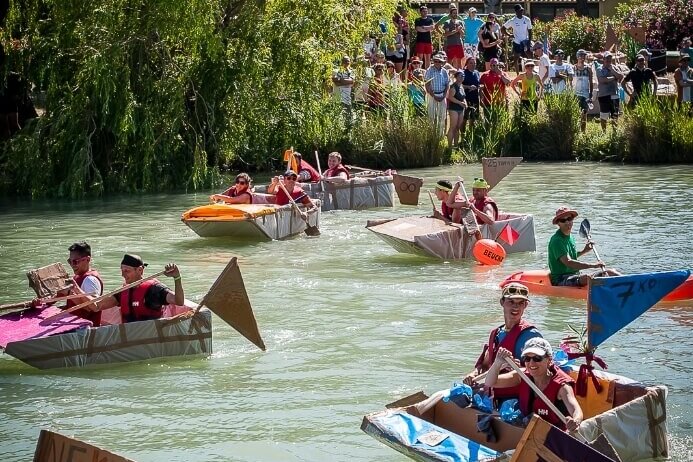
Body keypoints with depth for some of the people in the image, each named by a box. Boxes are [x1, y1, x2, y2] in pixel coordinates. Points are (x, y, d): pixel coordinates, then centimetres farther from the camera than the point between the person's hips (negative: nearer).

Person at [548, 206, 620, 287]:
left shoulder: (570, 238, 14)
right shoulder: (556, 240, -17)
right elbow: (568, 262, -28)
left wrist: (584, 251, 18)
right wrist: (593, 265, -30)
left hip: (575, 276, 10)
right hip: (560, 280, -10)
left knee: (610, 272, 1)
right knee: (587, 277, -37)